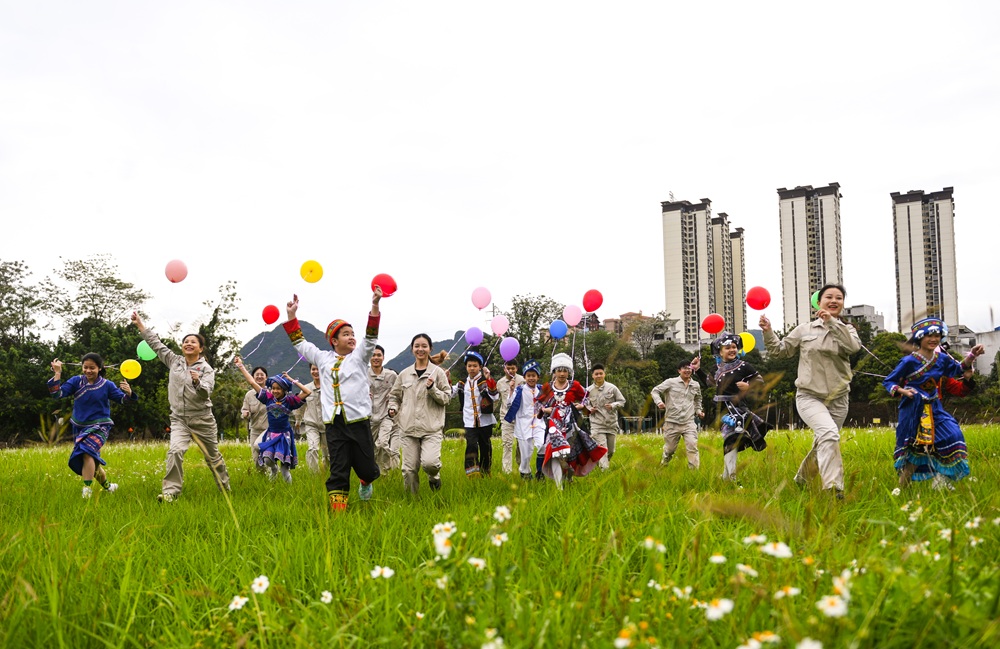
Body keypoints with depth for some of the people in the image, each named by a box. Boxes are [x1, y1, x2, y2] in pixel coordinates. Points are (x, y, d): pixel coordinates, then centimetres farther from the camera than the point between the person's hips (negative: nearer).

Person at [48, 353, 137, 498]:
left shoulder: (107, 385, -5)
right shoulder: (75, 381, -2)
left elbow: (123, 399, -4)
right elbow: (57, 393, -10)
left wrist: (128, 393, -27)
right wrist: (57, 373, -18)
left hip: (99, 427, -4)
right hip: (79, 427, 4)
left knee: (87, 451, -30)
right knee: (93, 461, 13)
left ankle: (87, 491, -29)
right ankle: (107, 486, 38)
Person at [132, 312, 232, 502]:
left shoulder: (206, 368, -4)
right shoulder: (174, 361, 7)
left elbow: (206, 393, -16)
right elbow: (156, 344, 11)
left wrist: (198, 382, -37)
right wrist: (140, 325, 11)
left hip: (202, 420, -2)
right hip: (179, 419, 2)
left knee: (213, 456, 10)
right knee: (175, 451, -22)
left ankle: (225, 488, 29)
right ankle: (170, 492, -26)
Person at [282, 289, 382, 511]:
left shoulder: (359, 357, 6)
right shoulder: (323, 358, 14)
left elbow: (371, 337, -9)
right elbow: (300, 343, 22)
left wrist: (375, 305, -23)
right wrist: (292, 316, 16)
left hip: (359, 422, -1)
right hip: (334, 425, 1)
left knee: (365, 467, 4)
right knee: (338, 471, -2)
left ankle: (366, 481, 39)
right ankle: (338, 510, -1)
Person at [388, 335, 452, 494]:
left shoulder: (438, 372, 3)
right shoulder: (404, 374, 11)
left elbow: (446, 398, 3)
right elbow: (394, 396, 21)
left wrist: (432, 388, -13)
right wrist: (393, 408, 1)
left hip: (431, 428, -3)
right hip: (408, 428, 3)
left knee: (429, 463, -20)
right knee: (409, 469, 1)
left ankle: (434, 475, 15)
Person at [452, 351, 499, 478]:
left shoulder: (485, 381, -4)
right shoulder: (463, 384, 9)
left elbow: (495, 397, -18)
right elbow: (450, 393, 14)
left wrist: (489, 379, -26)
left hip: (485, 421, -1)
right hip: (469, 421, 1)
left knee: (485, 446, 11)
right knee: (471, 445, -14)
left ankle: (485, 471, 26)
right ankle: (472, 472, -18)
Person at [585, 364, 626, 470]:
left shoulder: (612, 388, -2)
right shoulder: (588, 391, 0)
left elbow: (622, 401, 4)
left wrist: (613, 405, -15)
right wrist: (589, 409, -8)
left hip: (612, 424, 2)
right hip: (597, 425, -2)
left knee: (610, 451, 12)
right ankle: (605, 469, -13)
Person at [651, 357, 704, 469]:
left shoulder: (696, 385, 11)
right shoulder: (671, 382, -2)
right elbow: (655, 391, 1)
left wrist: (698, 411, 13)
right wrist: (659, 401, -18)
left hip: (689, 423, 2)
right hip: (672, 423, -2)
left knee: (692, 447, -15)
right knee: (669, 449, 9)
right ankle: (662, 467, 35)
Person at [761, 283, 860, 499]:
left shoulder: (846, 330, 7)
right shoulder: (805, 329, 5)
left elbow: (854, 346, -17)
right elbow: (778, 351, 10)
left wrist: (832, 323, -25)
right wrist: (768, 332, -7)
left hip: (837, 400, 3)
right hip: (809, 397, -3)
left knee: (822, 447, 14)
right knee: (829, 433, -29)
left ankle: (801, 480, 41)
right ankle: (834, 488, -33)